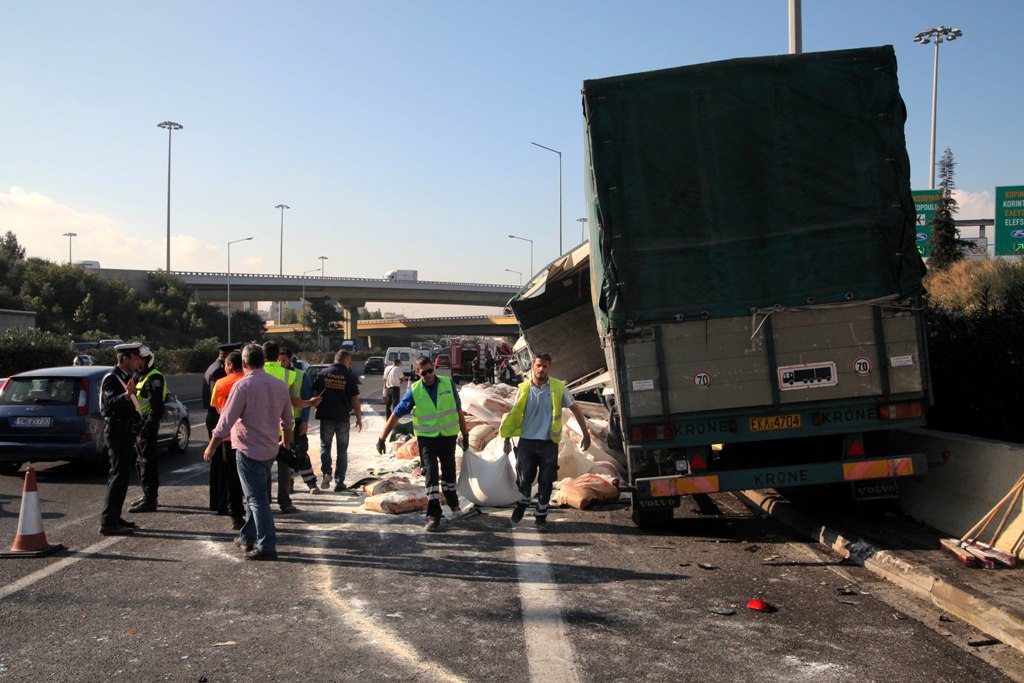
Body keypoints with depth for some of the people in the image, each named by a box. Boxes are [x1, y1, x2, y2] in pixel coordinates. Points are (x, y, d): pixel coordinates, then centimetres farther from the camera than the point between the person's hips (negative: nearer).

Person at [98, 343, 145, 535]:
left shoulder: (127, 377, 16)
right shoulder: (111, 378, -13)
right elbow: (110, 404, -30)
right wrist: (127, 394, -42)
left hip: (126, 432, 10)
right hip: (117, 431, -10)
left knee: (120, 475, 14)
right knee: (119, 475, -12)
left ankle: (113, 518, 21)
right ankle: (108, 522, -11)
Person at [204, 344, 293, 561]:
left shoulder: (243, 386, -15)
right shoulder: (279, 385, 6)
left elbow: (226, 421, -17)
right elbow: (287, 420, 16)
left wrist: (211, 447, -7)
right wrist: (286, 439, 34)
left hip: (249, 449, -7)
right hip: (270, 450, 7)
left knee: (257, 499, -3)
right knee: (257, 495, 19)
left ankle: (266, 547, -3)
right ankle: (248, 537, 29)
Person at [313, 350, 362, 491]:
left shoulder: (323, 373, 2)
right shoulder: (350, 376, -3)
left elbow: (314, 393, 3)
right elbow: (355, 400, -4)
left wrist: (317, 408, 17)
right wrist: (359, 418, 5)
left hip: (326, 416, 1)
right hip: (343, 418, -1)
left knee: (325, 445, 15)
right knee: (342, 450, 10)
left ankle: (326, 472, -8)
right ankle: (339, 482, 8)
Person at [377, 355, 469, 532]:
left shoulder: (448, 384, -5)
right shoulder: (414, 391, -9)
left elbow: (459, 411, 4)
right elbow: (395, 416, -6)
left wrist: (465, 434, 7)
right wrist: (382, 439, -8)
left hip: (448, 436, 2)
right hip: (426, 438, -2)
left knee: (449, 472, 16)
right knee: (431, 473, -10)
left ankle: (452, 502, 42)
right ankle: (434, 516, -8)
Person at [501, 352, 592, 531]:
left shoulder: (558, 388, -3)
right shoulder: (524, 389, 0)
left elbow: (576, 409, 5)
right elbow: (514, 416, 9)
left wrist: (586, 435, 4)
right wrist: (507, 440, 8)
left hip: (548, 443, 0)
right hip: (527, 442, 1)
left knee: (546, 483, 5)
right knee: (523, 480, 4)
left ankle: (541, 516, 20)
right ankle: (522, 504, 32)